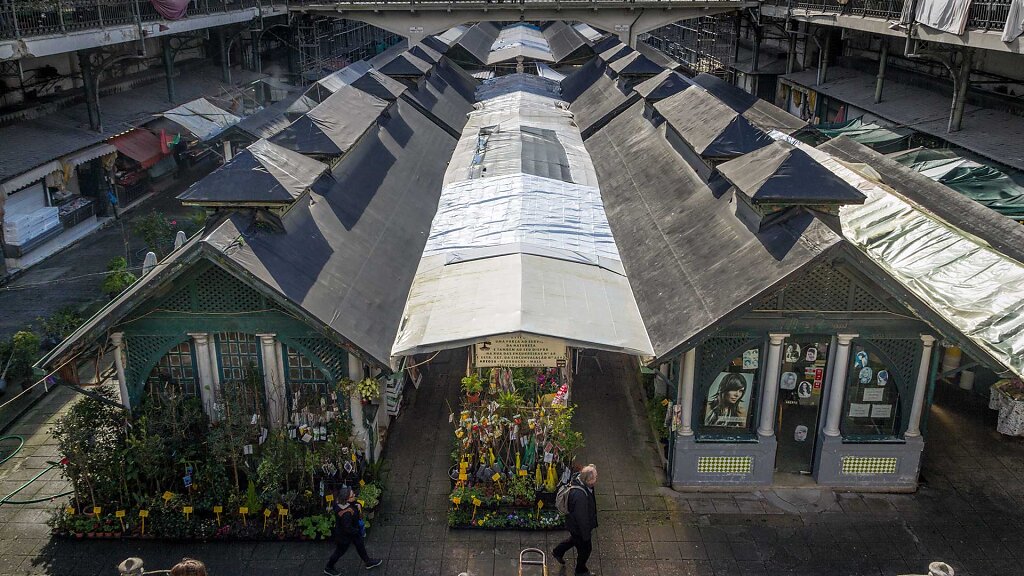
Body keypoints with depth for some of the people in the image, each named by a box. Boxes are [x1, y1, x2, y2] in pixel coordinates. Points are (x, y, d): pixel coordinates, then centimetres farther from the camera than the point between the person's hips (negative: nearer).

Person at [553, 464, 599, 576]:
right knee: (585, 549, 18)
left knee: (575, 539, 35)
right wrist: (586, 534, -17)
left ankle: (558, 551, 57)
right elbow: (581, 517, -31)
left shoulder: (578, 479, -15)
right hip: (579, 527, -8)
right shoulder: (579, 495, -44)